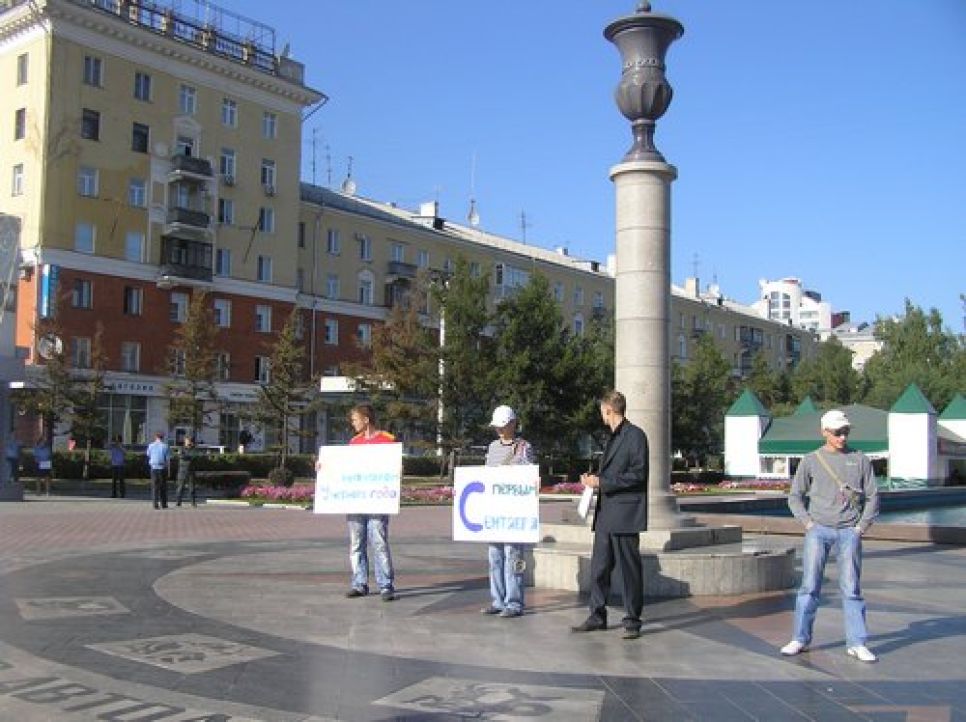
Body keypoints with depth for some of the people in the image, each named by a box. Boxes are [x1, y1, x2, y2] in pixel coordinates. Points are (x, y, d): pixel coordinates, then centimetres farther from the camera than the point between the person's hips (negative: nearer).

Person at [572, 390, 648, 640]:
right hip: (605, 514, 9)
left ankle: (632, 621, 7)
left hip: (625, 515, -9)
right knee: (599, 567, 10)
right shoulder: (612, 437, 20)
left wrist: (601, 482, -15)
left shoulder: (635, 435, -8)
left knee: (630, 568, -1)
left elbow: (638, 475, -16)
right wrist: (593, 479, 10)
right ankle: (597, 616, 19)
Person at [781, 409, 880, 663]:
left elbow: (872, 497, 10)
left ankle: (857, 643, 5)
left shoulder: (860, 460, 8)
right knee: (809, 586, -1)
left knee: (851, 589, 0)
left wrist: (861, 527, 0)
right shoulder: (811, 461, 6)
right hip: (818, 530, 0)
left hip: (849, 531, 0)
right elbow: (795, 496, 10)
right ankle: (801, 639, 6)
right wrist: (808, 524, -1)